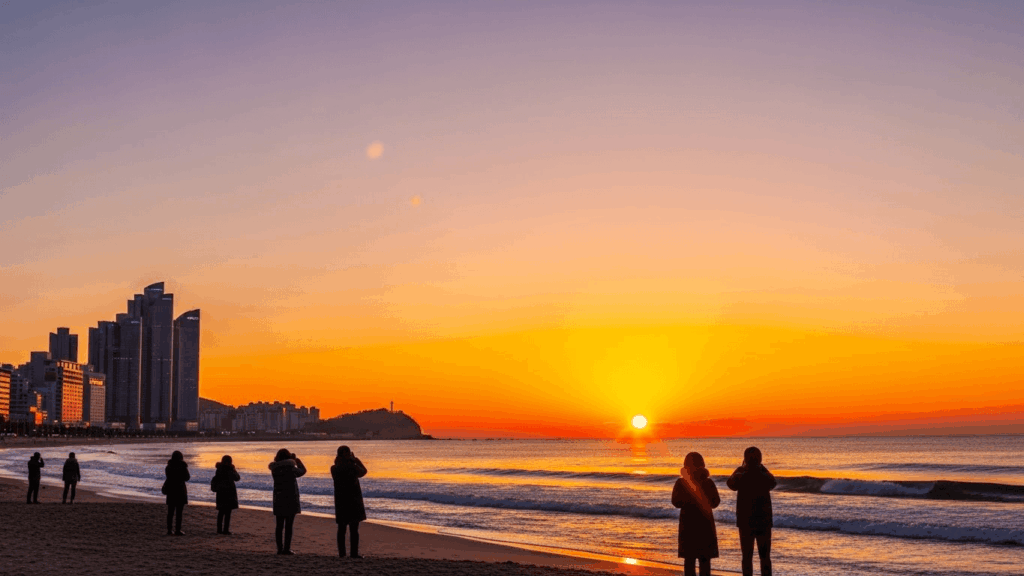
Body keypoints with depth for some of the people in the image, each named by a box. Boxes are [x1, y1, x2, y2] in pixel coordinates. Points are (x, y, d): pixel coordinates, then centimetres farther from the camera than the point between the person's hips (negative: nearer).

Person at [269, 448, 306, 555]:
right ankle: (286, 548, -3)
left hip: (278, 500, 4)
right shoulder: (291, 468, -12)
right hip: (291, 499, -4)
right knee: (288, 525, -1)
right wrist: (297, 460, 14)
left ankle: (280, 548, 8)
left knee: (279, 525, 8)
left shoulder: (274, 469, 0)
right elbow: (303, 471, 4)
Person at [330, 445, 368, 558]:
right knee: (354, 528, 0)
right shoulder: (352, 467, -14)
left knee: (341, 528, 11)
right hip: (353, 500, -4)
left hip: (340, 501, 4)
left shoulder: (334, 468, 0)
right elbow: (363, 472, 4)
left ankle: (341, 552, 10)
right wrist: (355, 459, 10)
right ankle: (354, 553, -2)